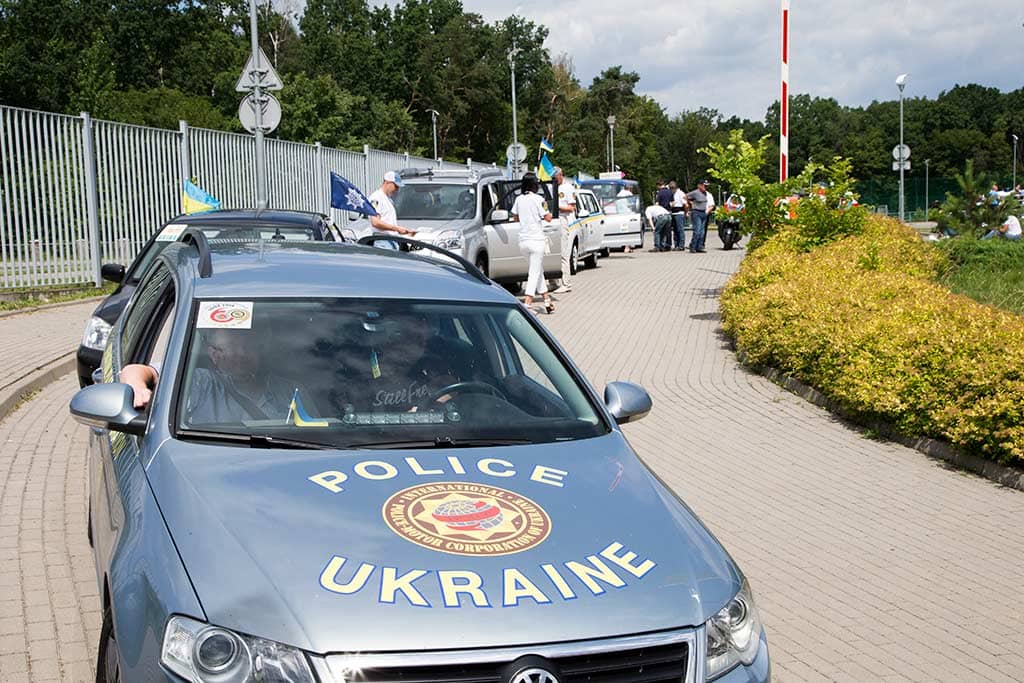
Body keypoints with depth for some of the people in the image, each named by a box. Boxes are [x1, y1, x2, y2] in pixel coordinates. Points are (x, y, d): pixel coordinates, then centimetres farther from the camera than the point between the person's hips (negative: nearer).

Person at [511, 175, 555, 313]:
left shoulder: (519, 199, 5)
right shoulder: (538, 199, -10)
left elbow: (515, 217, 16)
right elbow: (548, 218, -9)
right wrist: (548, 212, 12)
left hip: (523, 240, 6)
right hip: (536, 239, -6)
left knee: (538, 270, 20)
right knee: (535, 273, -4)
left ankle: (547, 300, 24)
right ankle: (527, 304, -13)